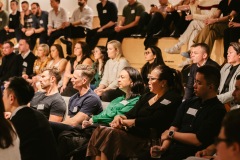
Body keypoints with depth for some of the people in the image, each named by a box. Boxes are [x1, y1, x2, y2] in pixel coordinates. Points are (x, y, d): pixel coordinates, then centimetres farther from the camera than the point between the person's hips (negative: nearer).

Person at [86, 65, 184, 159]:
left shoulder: (172, 99, -5)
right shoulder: (147, 96, 21)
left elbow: (153, 121, -15)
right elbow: (132, 113, 14)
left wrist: (125, 122, -12)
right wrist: (120, 117, -9)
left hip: (148, 140, -8)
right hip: (134, 131, 8)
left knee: (108, 134, -26)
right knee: (100, 131, -15)